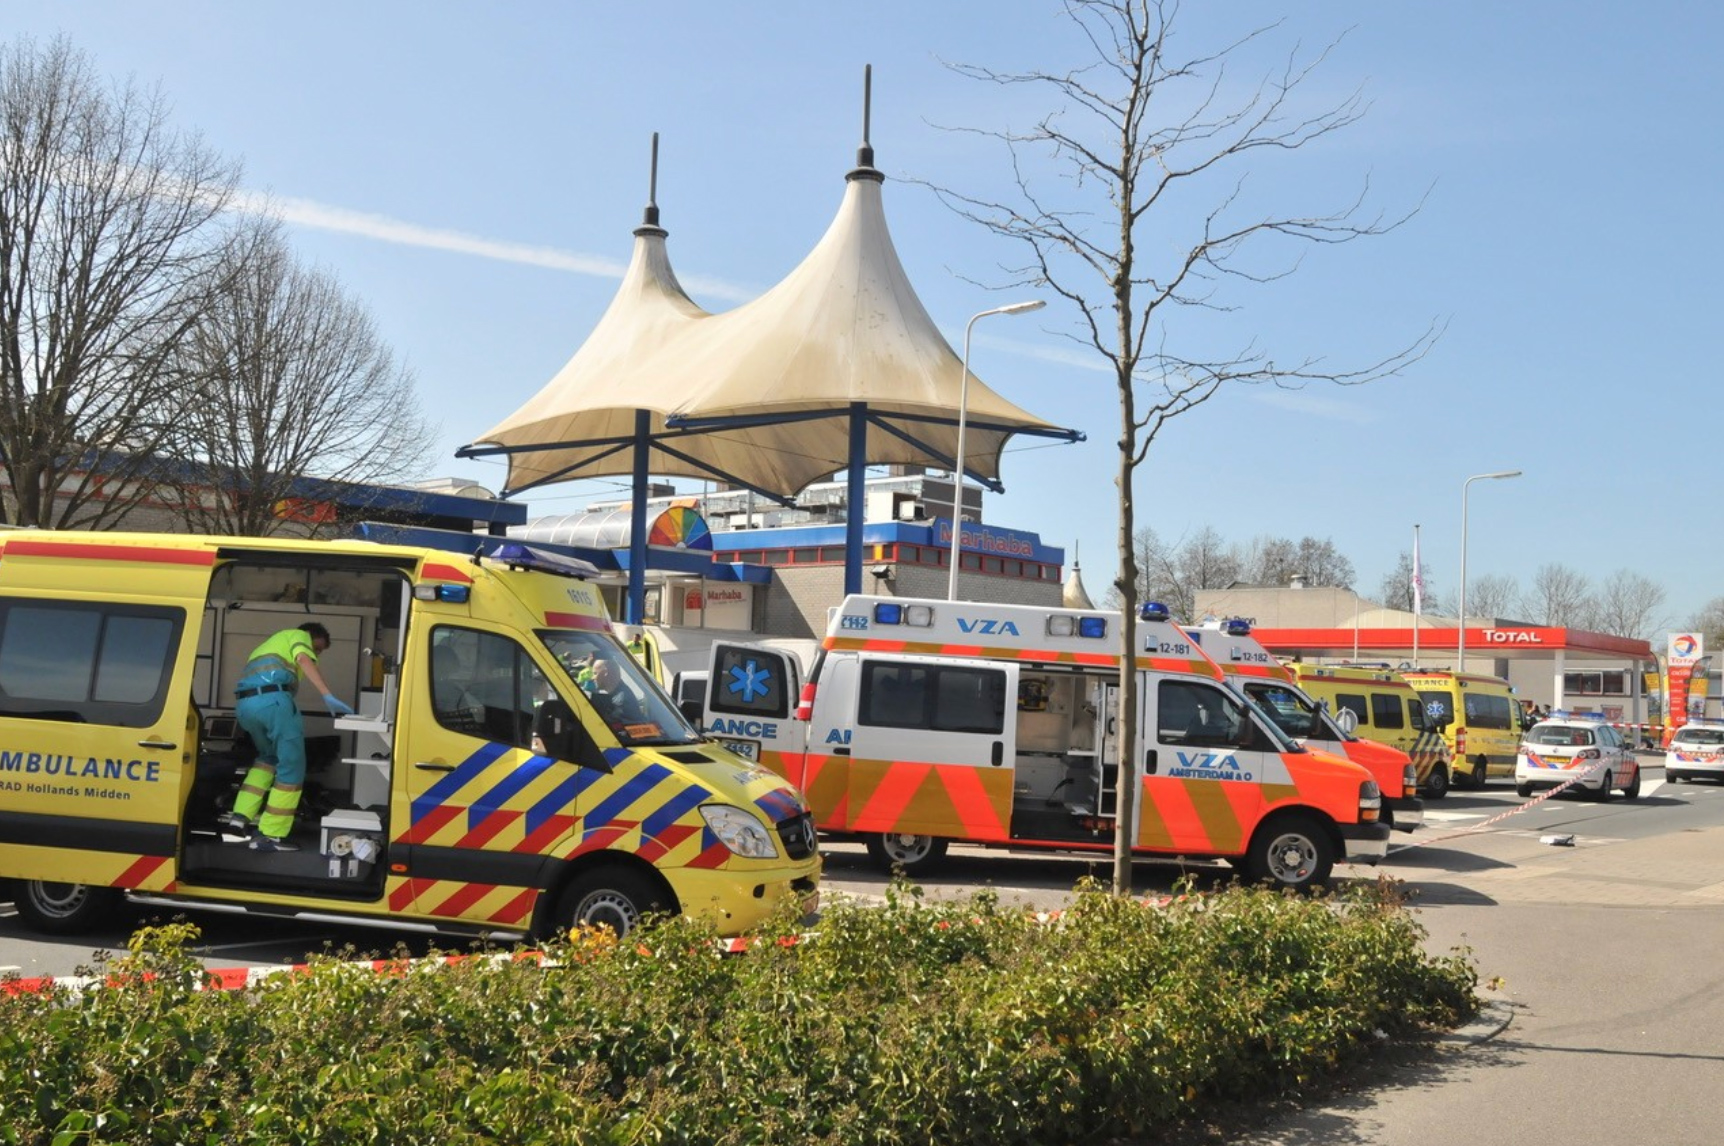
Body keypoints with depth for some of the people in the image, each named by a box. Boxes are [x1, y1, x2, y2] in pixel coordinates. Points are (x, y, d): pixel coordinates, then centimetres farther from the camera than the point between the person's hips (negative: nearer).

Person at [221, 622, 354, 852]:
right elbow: (303, 659, -4)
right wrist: (328, 696, -14)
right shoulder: (298, 635, 18)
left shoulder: (272, 644, 41)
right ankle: (270, 836, -2)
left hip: (244, 702, 8)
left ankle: (241, 816, 18)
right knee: (292, 766, 1)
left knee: (269, 757, 29)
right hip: (272, 698, -8)